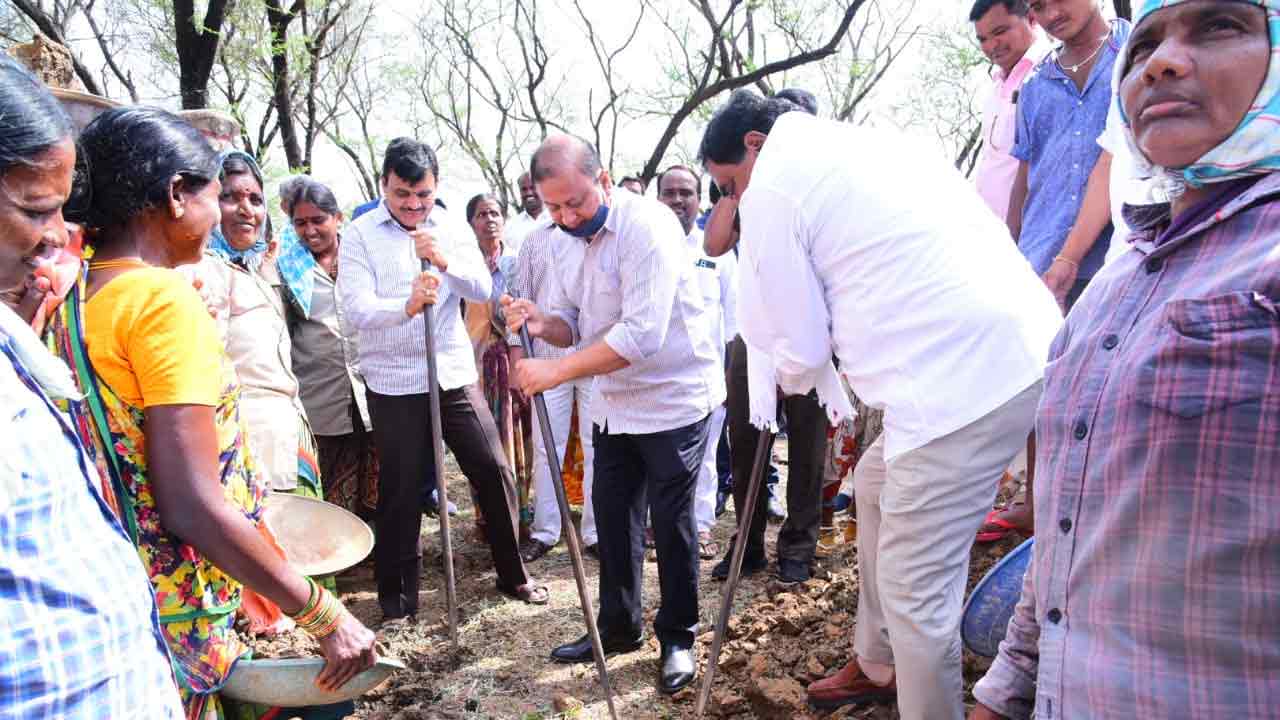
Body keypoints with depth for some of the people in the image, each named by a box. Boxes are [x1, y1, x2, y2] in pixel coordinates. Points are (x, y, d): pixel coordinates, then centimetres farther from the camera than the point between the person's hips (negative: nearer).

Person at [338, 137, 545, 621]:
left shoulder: (452, 230, 7)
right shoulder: (360, 235, -3)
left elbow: (484, 290, -4)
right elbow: (357, 309, -15)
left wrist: (445, 260, -22)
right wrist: (407, 305, -34)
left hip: (455, 375, 3)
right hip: (394, 383, -3)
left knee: (493, 470, 4)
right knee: (400, 490, 4)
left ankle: (513, 575, 22)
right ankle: (397, 593, 22)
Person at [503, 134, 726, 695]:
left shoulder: (646, 225, -22)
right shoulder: (570, 241, 4)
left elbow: (642, 335, -30)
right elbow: (572, 323, 9)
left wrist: (556, 370, -30)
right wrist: (542, 323, -15)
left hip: (673, 398, -7)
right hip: (615, 403, 8)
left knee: (670, 523, 2)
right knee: (612, 516, 14)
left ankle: (678, 638, 21)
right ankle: (617, 627, 31)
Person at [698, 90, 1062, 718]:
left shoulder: (772, 190, -3)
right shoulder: (871, 142, 22)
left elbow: (800, 344, -1)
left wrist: (794, 377, 22)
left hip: (960, 379, -10)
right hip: (1015, 350, 11)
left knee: (915, 590, 0)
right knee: (875, 484, 26)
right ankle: (877, 667, 42)